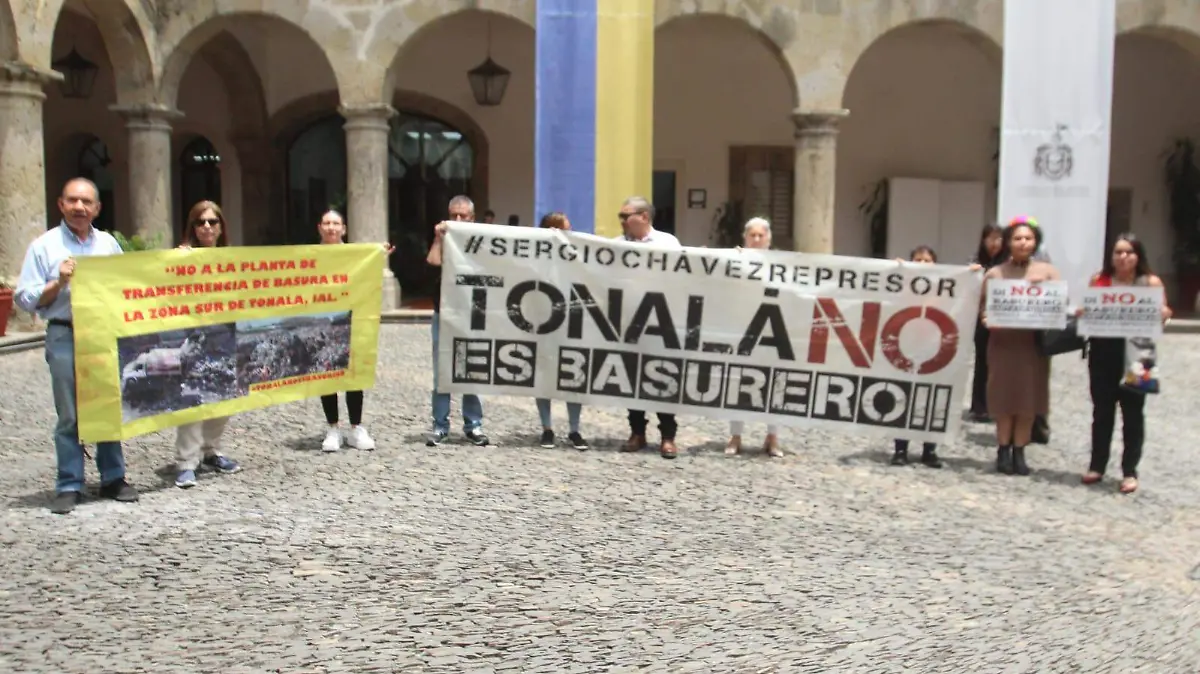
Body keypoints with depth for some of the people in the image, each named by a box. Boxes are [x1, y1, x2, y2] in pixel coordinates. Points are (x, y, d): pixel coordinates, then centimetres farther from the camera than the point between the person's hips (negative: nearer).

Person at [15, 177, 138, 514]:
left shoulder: (109, 243, 12)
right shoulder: (44, 246, 2)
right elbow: (25, 298, -1)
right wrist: (58, 283, -13)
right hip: (65, 338, -3)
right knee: (69, 416, 2)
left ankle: (113, 478, 18)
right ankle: (69, 486, 11)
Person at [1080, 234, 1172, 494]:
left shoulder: (1152, 283, 2)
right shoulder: (1098, 280, 6)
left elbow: (1161, 315, 4)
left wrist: (1163, 315, -18)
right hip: (1102, 352, 2)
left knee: (1132, 412, 3)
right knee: (1102, 410, 9)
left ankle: (1129, 471, 11)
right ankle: (1097, 465, 19)